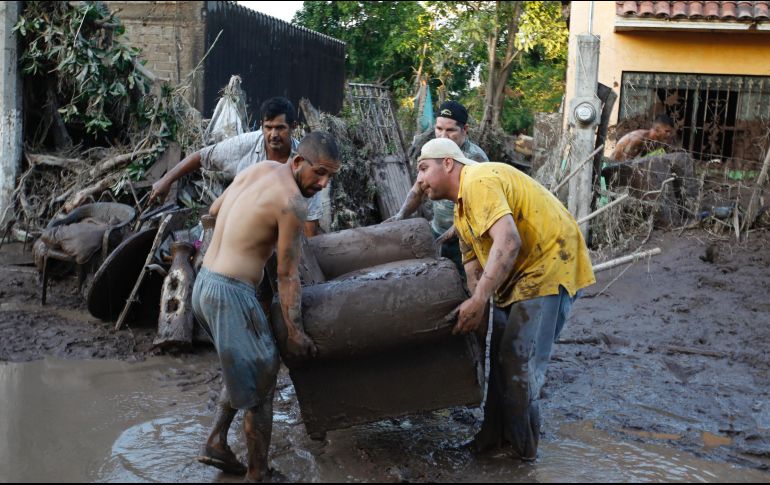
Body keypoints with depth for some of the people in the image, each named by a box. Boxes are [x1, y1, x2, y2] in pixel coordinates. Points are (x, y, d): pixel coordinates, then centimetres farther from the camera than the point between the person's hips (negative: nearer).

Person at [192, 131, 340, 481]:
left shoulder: (258, 169, 10)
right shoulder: (292, 202, -15)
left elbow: (214, 210, 25)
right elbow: (287, 275, -13)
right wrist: (295, 332, -6)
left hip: (203, 284, 9)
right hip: (231, 294, -9)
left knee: (244, 367, 25)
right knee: (261, 380, 4)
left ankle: (216, 443, 23)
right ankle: (256, 474, 14)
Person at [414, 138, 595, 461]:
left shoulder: (478, 181, -19)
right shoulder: (461, 211, 15)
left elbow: (508, 241, -33)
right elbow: (473, 267, 10)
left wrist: (479, 301, -34)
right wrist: (477, 309, -7)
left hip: (550, 267, -11)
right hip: (516, 276, 11)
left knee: (519, 361, -11)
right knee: (499, 356, 14)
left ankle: (522, 449, 4)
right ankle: (495, 435, 26)